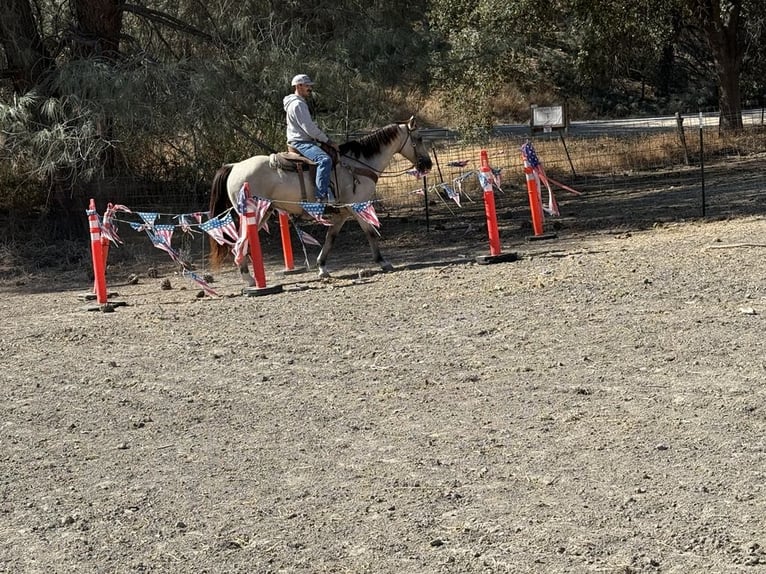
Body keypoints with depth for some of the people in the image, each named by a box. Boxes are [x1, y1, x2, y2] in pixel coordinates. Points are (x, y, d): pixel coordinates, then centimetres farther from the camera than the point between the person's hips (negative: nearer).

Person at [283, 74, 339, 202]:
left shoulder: (301, 103, 22)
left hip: (307, 141, 12)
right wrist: (328, 141, -12)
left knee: (330, 156, 19)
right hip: (301, 143, -12)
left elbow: (311, 127, 26)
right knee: (325, 159, -32)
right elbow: (309, 129, -19)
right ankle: (322, 196, -40)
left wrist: (326, 140, 16)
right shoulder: (297, 104, -13)